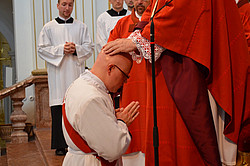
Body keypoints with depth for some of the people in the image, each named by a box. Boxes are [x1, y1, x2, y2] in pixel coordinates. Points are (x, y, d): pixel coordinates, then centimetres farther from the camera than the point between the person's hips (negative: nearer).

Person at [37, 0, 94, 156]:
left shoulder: (81, 26, 12)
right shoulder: (49, 27, 10)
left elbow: (89, 47, 9)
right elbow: (42, 49, 4)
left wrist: (76, 49, -10)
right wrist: (61, 49, -9)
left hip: (76, 72, 1)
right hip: (58, 74, 0)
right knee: (58, 110, -2)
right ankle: (60, 145, 5)